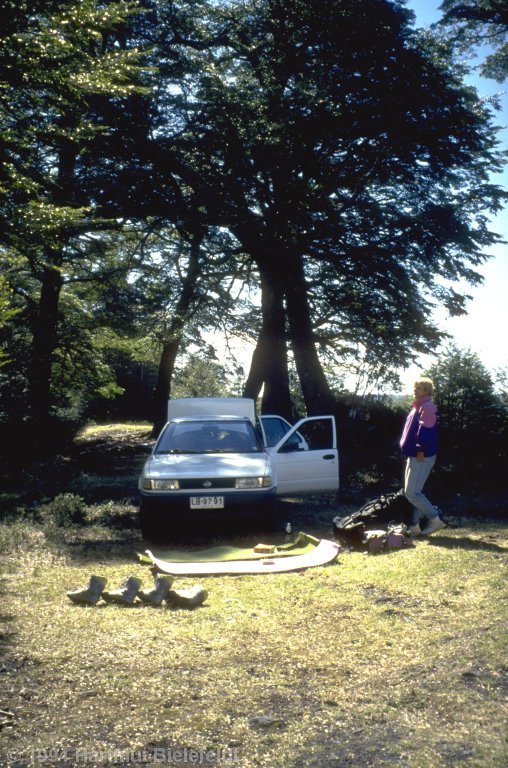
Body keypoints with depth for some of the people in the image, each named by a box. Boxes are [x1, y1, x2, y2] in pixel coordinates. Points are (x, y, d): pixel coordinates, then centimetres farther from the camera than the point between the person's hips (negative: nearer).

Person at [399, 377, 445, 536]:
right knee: (414, 492, 12)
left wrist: (421, 450, -25)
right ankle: (416, 525, 16)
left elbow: (425, 430, -23)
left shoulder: (427, 407, -14)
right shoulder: (418, 407, 18)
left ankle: (435, 519, -3)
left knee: (411, 493, -11)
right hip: (415, 456, 11)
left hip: (422, 457, -11)